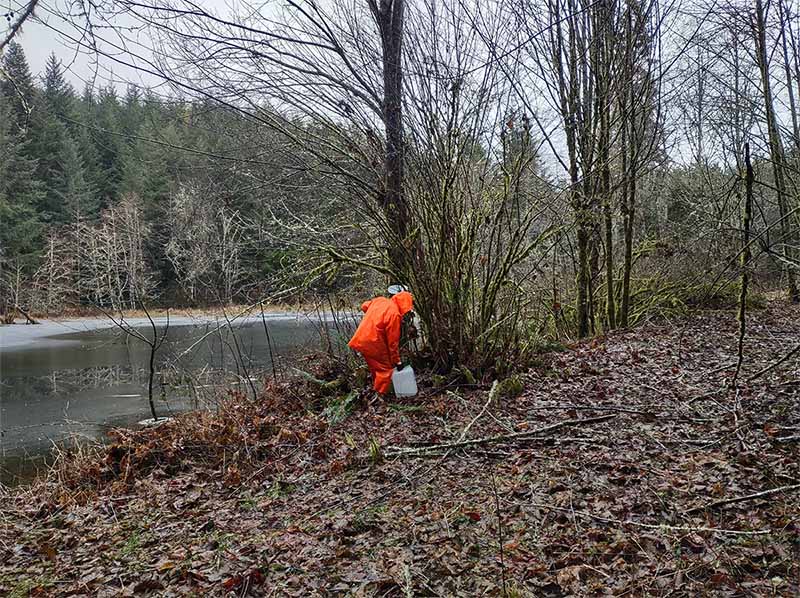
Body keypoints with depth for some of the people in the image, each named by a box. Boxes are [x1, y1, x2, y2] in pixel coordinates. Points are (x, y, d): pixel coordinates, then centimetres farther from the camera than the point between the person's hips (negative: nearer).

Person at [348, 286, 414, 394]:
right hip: (373, 344, -8)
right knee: (386, 369, 4)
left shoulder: (379, 300, 3)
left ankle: (376, 390, 34)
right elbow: (393, 341, -15)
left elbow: (364, 306, 22)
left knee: (375, 369, 23)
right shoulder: (394, 314, -18)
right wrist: (397, 361, -6)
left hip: (361, 340, 8)